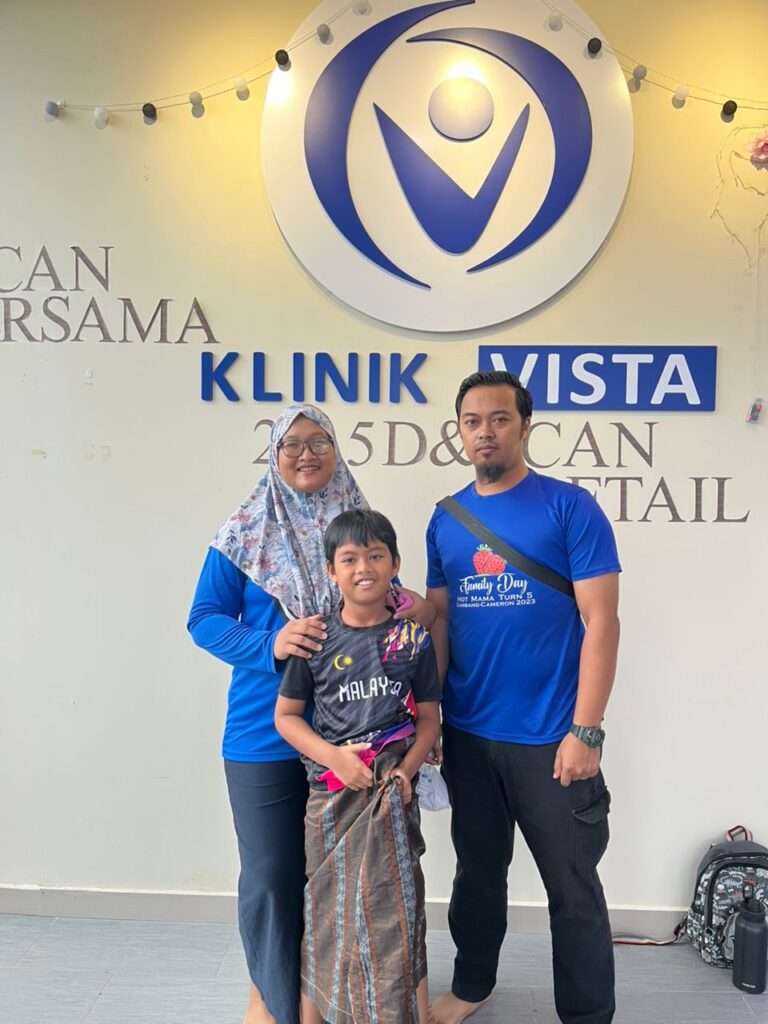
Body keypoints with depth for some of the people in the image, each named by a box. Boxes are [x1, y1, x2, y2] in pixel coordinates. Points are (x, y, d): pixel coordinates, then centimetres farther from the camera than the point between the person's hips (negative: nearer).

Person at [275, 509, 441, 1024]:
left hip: (390, 788, 0)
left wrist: (406, 770, -12)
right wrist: (335, 756, -12)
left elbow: (428, 717, 4)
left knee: (394, 904, 1)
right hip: (331, 789, 0)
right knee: (329, 909, 10)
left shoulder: (413, 637, -1)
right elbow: (286, 715, 2)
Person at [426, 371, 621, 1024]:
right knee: (478, 872, 22)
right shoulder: (446, 519, 5)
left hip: (550, 740, -4)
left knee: (573, 889, 10)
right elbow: (439, 620, 9)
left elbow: (601, 622, -11)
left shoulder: (570, 507, -8)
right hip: (467, 736, 4)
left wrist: (585, 732, -16)